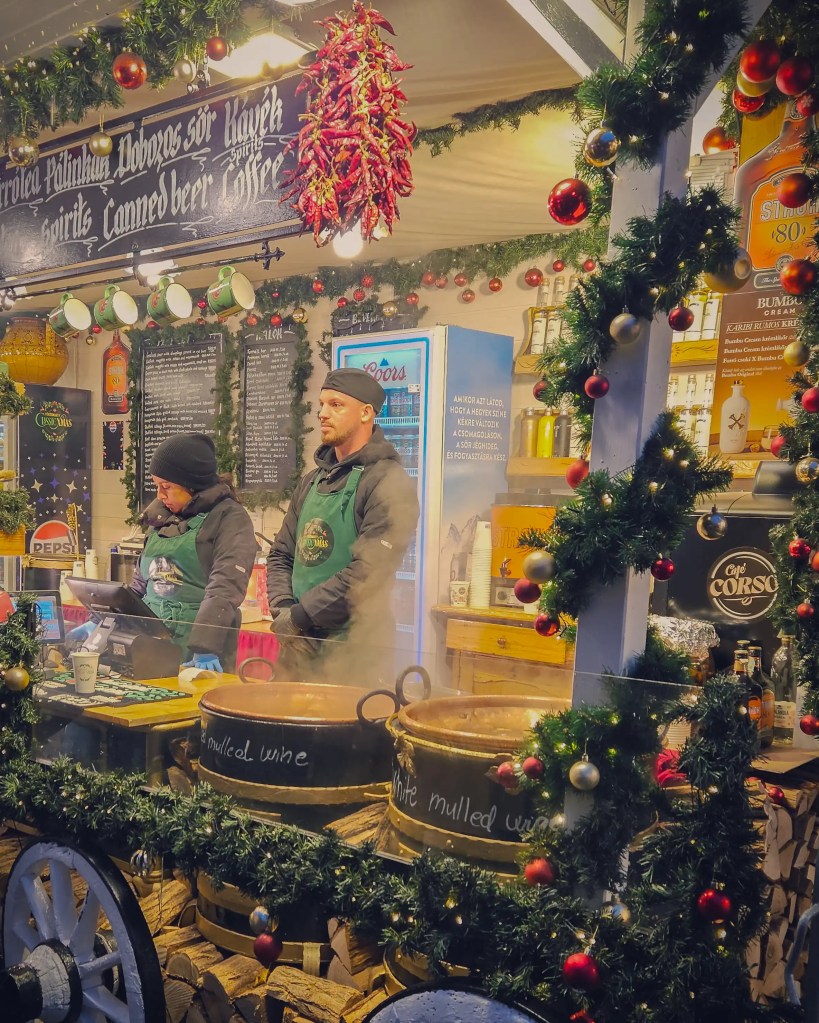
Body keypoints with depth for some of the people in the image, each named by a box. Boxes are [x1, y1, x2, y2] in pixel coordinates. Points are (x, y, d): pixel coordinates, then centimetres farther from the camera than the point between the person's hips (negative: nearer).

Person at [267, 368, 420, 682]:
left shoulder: (388, 483, -11)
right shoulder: (311, 482, 14)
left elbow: (368, 572, -19)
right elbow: (280, 555, 15)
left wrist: (299, 617, -14)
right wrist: (283, 610, -4)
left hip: (352, 650, -7)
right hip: (297, 645, 7)